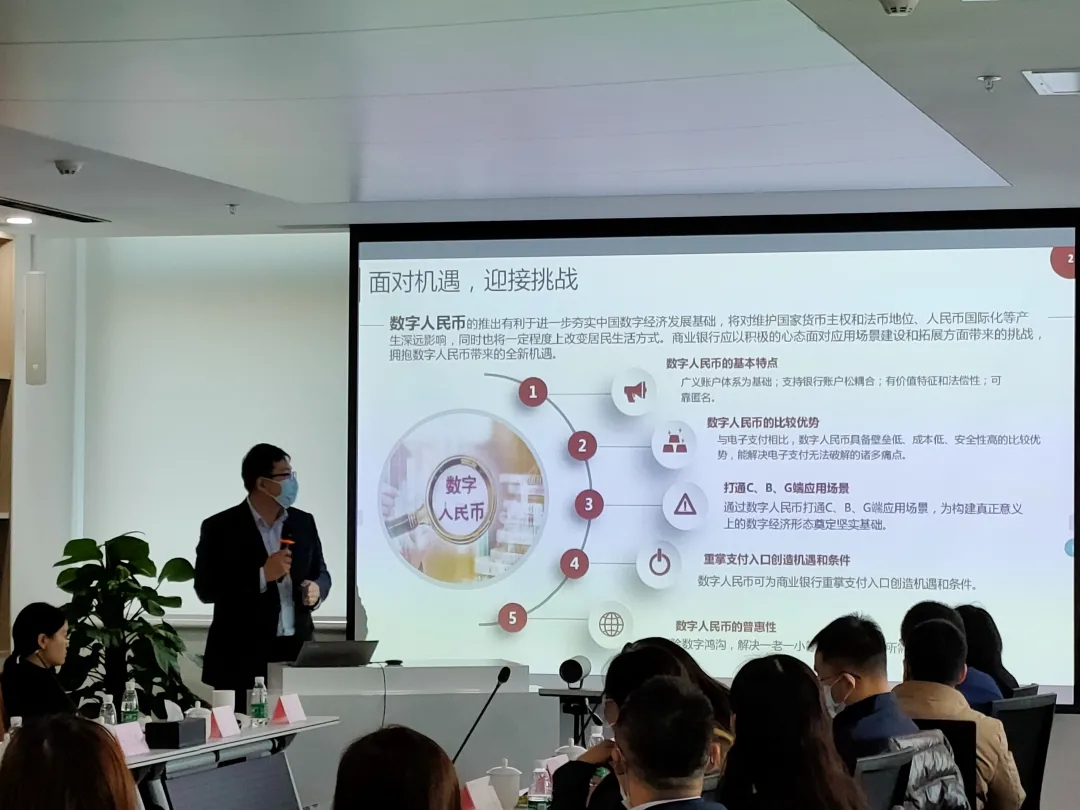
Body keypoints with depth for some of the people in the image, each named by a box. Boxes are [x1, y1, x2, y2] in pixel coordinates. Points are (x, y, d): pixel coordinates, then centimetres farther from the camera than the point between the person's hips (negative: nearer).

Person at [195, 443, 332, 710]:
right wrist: (262, 575, -18)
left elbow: (320, 572, 19)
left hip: (296, 651, 4)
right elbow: (205, 589, -10)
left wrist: (317, 590, -5)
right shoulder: (220, 528, -5)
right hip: (242, 657, -4)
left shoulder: (304, 522, 10)